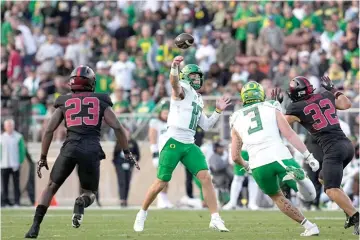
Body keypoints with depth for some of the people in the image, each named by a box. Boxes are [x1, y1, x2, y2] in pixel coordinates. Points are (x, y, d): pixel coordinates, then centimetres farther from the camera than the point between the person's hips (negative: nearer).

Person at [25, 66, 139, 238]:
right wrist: (127, 153, 15)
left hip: (70, 148, 0)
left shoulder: (64, 103, 16)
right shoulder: (100, 102, 15)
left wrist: (43, 157, 19)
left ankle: (35, 226, 3)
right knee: (89, 192, 16)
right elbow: (117, 127, 8)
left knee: (51, 187, 17)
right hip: (92, 149, 0)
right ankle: (81, 202, -21)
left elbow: (49, 131, 12)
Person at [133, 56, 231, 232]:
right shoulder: (183, 89, -2)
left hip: (189, 145, 7)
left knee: (206, 177, -7)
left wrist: (218, 111, 15)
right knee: (161, 183, -1)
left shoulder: (197, 100, 22)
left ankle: (215, 219, -7)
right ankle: (142, 214, 20)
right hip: (173, 142, -7)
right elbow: (174, 83, -28)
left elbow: (206, 126, 26)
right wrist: (174, 67, -48)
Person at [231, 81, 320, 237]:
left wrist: (245, 166, 43)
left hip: (258, 166, 2)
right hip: (280, 157, -2)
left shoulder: (237, 120, 21)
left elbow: (235, 156, 21)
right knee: (308, 194, 8)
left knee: (277, 197, 27)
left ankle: (308, 226, 14)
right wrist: (309, 157, 3)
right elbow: (289, 135, 3)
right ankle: (297, 176, -27)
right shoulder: (272, 109, 16)